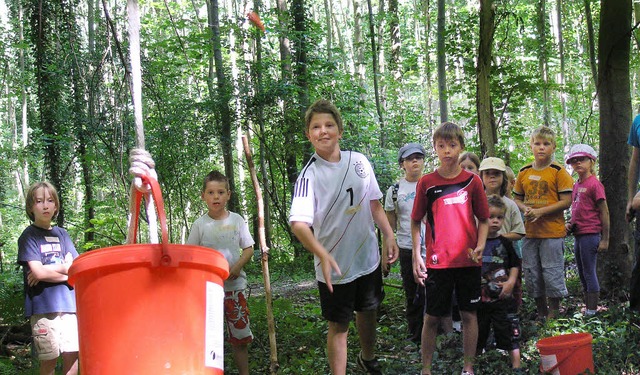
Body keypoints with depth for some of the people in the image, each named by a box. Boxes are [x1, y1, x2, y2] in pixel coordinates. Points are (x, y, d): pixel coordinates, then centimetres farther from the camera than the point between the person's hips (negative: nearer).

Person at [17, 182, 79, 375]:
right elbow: (37, 271, -11)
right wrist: (65, 268, -2)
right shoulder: (29, 236, 1)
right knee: (49, 358, -3)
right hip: (43, 306, -4)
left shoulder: (62, 234, 15)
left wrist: (50, 269, -7)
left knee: (73, 354, 2)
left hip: (68, 303, 4)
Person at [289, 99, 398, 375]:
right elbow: (298, 223, -30)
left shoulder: (359, 161, -2)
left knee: (368, 311, 24)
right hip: (334, 266, -5)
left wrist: (389, 236, 5)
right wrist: (323, 255, -44)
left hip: (369, 258, 5)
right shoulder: (309, 175, -18)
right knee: (339, 326, 2)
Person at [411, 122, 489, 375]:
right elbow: (416, 222, 4)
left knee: (469, 313, 8)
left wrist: (480, 246, -9)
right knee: (432, 317, 5)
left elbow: (483, 219, 7)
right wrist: (416, 256, -2)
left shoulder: (472, 181, 1)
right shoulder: (426, 183, -1)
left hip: (468, 260, 1)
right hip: (437, 261, -1)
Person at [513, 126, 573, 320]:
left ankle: (554, 312, 13)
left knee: (552, 272, -1)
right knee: (531, 273, 11)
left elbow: (566, 201, -10)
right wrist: (525, 209, -6)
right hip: (529, 231, 5)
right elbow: (517, 199, 16)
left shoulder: (558, 171, -6)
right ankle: (541, 310, 25)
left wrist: (541, 211, -18)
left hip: (553, 232, -5)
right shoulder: (524, 172, 8)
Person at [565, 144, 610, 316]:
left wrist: (605, 239, -13)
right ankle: (587, 309, 20)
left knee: (589, 273, -5)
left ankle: (592, 312, 0)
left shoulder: (594, 184, -10)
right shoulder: (576, 186, 14)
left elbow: (604, 212, -11)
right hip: (578, 235, 9)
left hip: (590, 235, -9)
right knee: (582, 274, 13)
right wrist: (570, 224, 6)